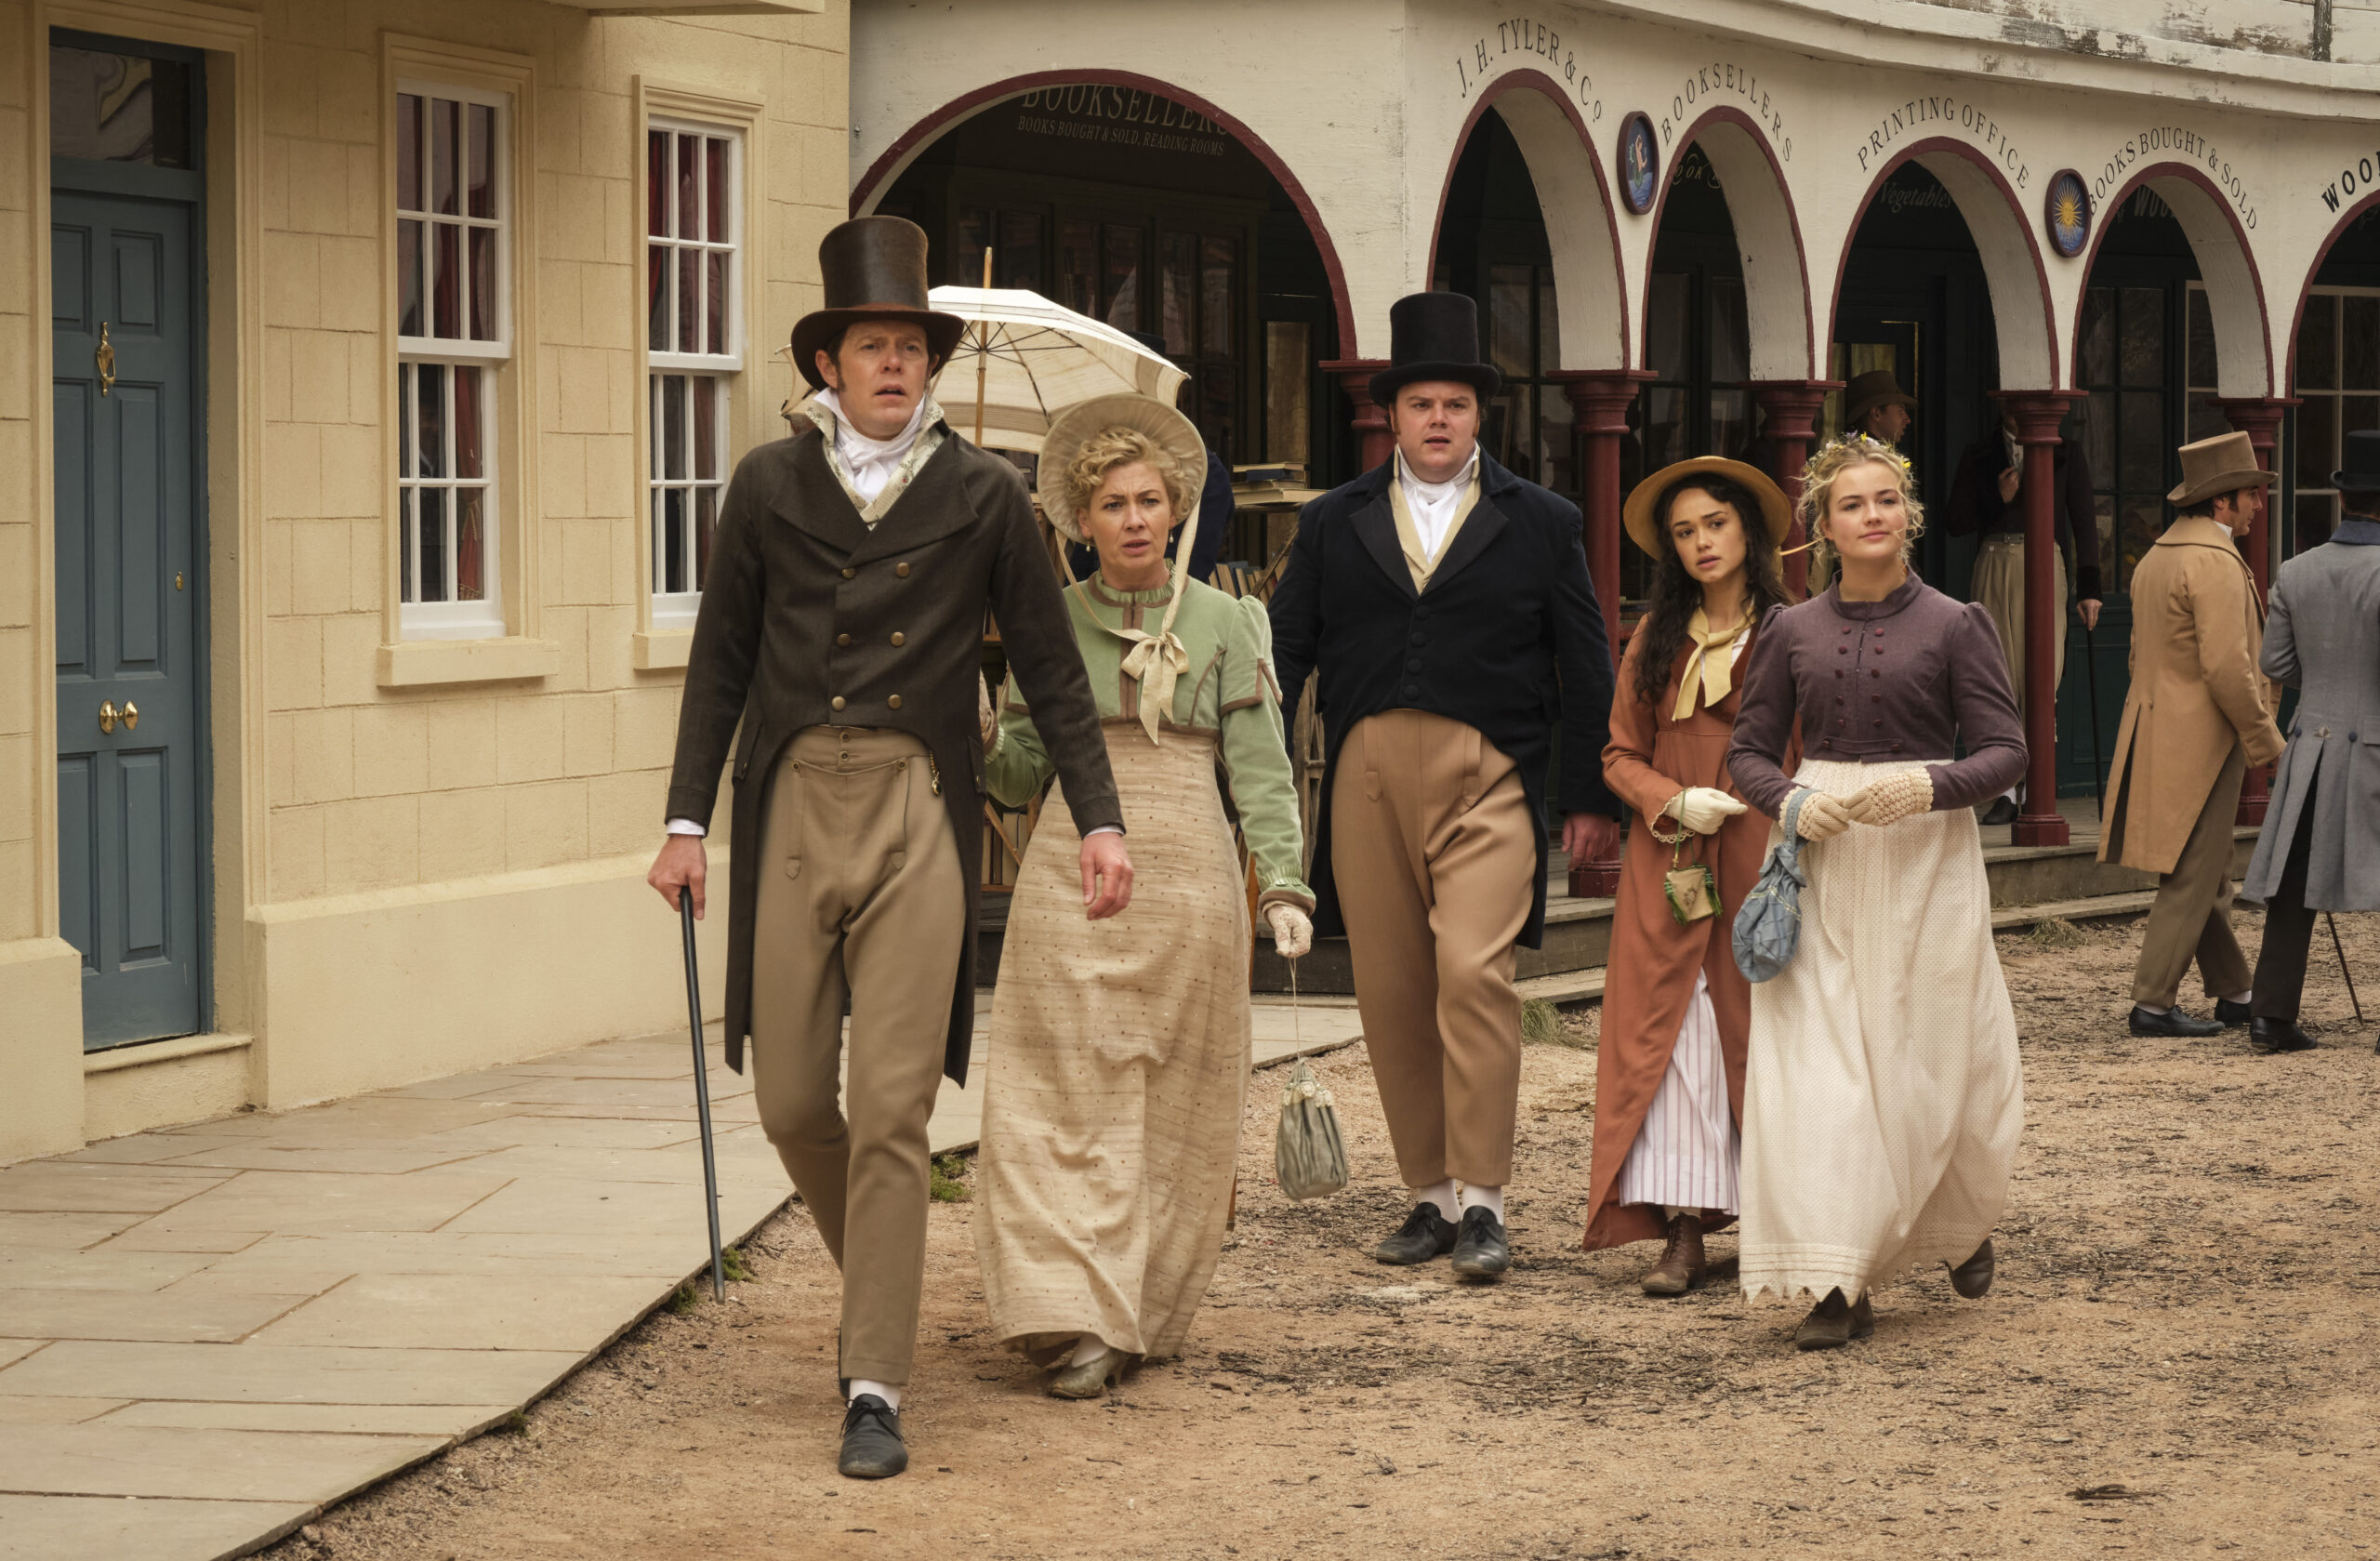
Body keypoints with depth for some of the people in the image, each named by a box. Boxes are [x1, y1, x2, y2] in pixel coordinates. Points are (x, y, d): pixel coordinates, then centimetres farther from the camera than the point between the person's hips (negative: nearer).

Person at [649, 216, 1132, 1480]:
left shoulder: (982, 495, 5)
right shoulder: (770, 486, 7)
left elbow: (1050, 668, 9)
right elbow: (720, 663, 11)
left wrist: (1099, 820, 2)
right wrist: (686, 821, 6)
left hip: (920, 816, -2)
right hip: (795, 808, 2)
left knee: (892, 1107, -6)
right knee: (790, 1097, 3)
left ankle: (875, 1388, -3)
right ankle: (878, 1277, 33)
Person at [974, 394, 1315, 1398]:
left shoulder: (1224, 623, 6)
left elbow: (1261, 769, 3)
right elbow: (1021, 772, 10)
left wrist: (1284, 885, -9)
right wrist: (979, 743, -11)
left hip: (1187, 876, 0)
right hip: (1072, 871, 0)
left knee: (1176, 1109, 3)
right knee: (1069, 1098, -8)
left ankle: (1147, 1313, 14)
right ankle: (1080, 1323, -10)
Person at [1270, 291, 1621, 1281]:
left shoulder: (1540, 523, 10)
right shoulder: (1333, 525, 13)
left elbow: (1586, 669, 11)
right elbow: (1284, 656, 11)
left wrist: (1591, 798, 7)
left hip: (1489, 779, -3)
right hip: (1367, 778, 3)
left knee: (1474, 973, -16)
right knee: (1389, 993, 4)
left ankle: (1482, 1201, -11)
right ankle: (1429, 1194, 14)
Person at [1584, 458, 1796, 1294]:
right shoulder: (1655, 639, 11)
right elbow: (1620, 755, 13)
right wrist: (1674, 801, -5)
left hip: (1761, 857, -2)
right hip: (1669, 864, 2)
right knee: (1672, 1035, -4)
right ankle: (1681, 1232, -5)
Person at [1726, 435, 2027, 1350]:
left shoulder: (1954, 625, 0)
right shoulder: (1792, 631, 7)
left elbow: (2004, 749, -2)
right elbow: (1750, 750, 11)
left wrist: (1930, 785, -20)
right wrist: (1793, 802, -10)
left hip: (1926, 856, -2)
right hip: (1820, 861, 2)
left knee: (1930, 1062, 4)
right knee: (1813, 1062, -9)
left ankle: (1961, 1222, 35)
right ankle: (1839, 1284, -7)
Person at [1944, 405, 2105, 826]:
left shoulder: (2066, 454, 11)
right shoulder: (1980, 456, 13)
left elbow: (2084, 522, 8)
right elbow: (1956, 522, 11)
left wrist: (2089, 588, 0)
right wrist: (1998, 499, -6)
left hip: (2046, 568, -1)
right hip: (1995, 567, 1)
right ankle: (2002, 795, -2)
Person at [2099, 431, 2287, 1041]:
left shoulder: (2155, 558, 15)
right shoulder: (2215, 562, -16)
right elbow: (2226, 667, -22)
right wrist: (2266, 739, -13)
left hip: (2156, 735, 10)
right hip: (2202, 741, -10)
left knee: (2207, 876, 14)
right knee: (2191, 879, -5)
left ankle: (2235, 995, 20)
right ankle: (2153, 1004, -4)